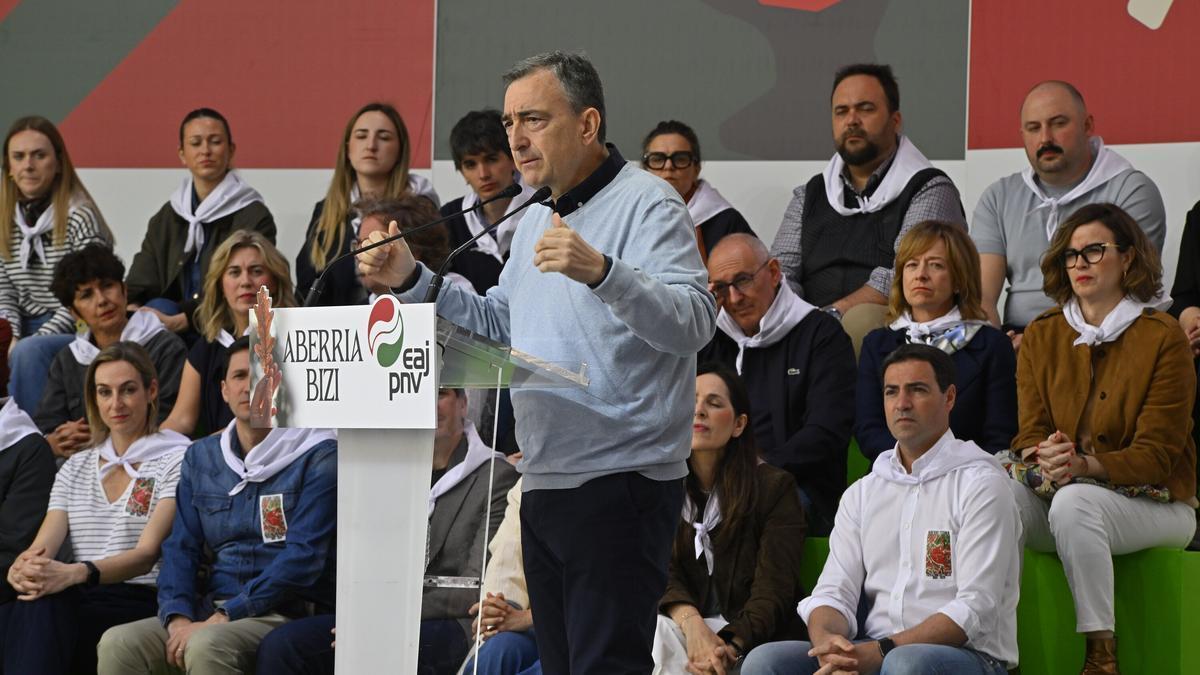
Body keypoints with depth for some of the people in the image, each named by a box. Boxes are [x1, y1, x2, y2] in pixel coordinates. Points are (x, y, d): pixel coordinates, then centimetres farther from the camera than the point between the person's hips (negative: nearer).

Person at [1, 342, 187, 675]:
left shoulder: (176, 459, 4)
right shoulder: (76, 467, 23)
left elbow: (147, 554, -9)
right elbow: (43, 545, 9)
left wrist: (77, 573, -29)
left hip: (139, 602, -4)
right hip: (78, 601, 4)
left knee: (39, 612, -37)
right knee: (35, 604, -35)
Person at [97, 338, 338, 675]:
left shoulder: (317, 457, -2)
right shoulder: (201, 457, 17)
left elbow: (304, 558, -11)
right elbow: (181, 547, 13)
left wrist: (224, 617, -16)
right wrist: (178, 618, -8)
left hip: (286, 613, -6)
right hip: (210, 610, 6)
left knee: (205, 646, -36)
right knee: (118, 644, -21)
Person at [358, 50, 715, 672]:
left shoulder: (646, 203, -10)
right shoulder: (536, 221, 19)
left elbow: (693, 322, -22)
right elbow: (498, 324, 26)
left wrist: (600, 271, -37)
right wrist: (411, 280, 14)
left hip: (621, 484, -9)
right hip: (545, 483, 9)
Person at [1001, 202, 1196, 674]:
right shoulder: (1041, 336, 10)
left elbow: (1156, 453, -10)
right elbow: (1030, 433, 3)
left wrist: (1083, 464, -28)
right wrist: (1045, 457, -23)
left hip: (1152, 502, -4)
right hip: (1058, 491, 4)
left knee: (1074, 502, -37)